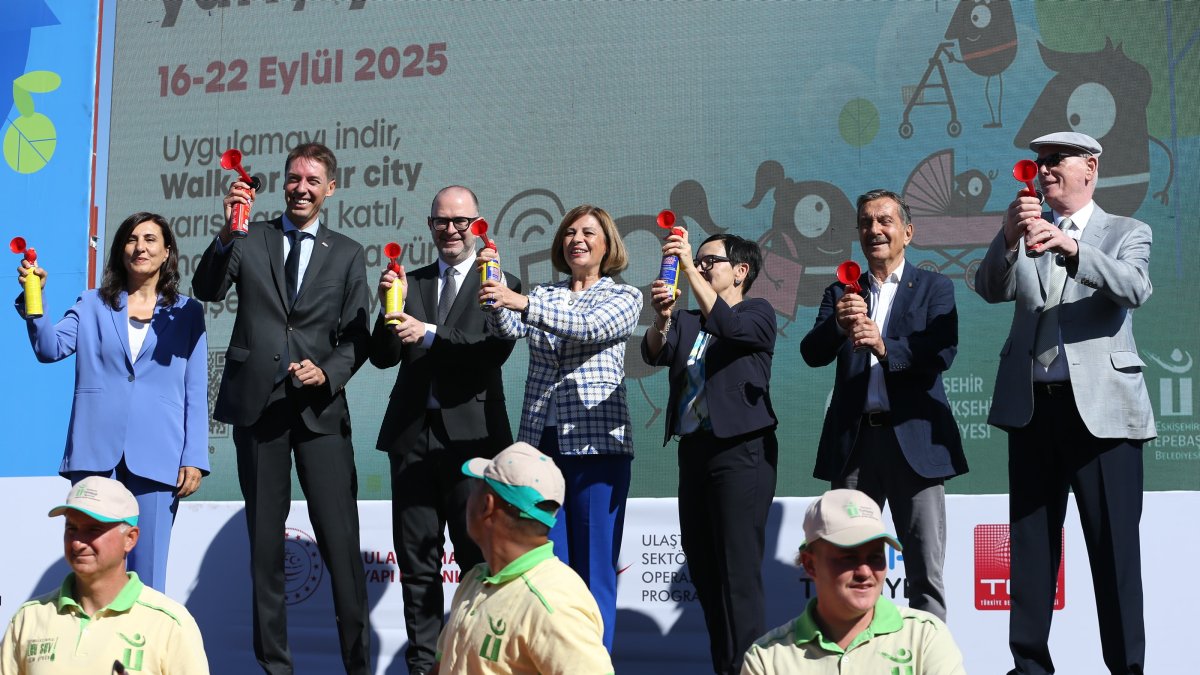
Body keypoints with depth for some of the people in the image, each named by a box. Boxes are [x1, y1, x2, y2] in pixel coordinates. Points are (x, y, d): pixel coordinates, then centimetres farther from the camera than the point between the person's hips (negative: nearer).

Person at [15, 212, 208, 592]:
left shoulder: (186, 313, 11)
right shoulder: (92, 305, 14)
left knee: (147, 572, -1)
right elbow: (51, 348, -1)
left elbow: (196, 391, 8)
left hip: (156, 457, -1)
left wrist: (194, 458, 0)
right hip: (96, 452, 1)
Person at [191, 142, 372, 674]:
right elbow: (207, 290, -6)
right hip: (257, 404, 1)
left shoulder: (347, 254, 10)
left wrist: (328, 372, -10)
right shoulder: (250, 240, 9)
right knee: (264, 539, 7)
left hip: (319, 406, -1)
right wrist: (227, 233, -21)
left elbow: (357, 338, 8)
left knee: (340, 538, -7)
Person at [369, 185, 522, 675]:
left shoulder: (500, 283, 2)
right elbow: (383, 356, 7)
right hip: (412, 433, 4)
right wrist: (391, 305, -9)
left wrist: (429, 334, -21)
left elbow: (494, 351, -13)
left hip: (471, 433, -4)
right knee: (417, 558, 7)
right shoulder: (411, 283, 13)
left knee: (479, 556, 0)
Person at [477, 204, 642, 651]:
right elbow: (506, 328, -3)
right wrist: (494, 287, -22)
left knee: (594, 568, -1)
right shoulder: (543, 296, 16)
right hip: (540, 442, 4)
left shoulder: (624, 297, 4)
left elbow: (590, 328, -16)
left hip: (596, 444, -3)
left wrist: (521, 302, -26)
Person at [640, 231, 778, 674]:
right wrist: (662, 319, -21)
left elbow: (728, 326, -20)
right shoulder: (687, 322, 17)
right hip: (694, 449, 7)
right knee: (701, 566, 8)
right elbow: (654, 353, 0)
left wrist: (689, 268, -25)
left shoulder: (757, 314, 2)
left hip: (741, 450, -7)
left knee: (738, 569, -11)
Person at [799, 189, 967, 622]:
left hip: (914, 440, -2)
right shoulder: (841, 293, 14)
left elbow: (943, 352, -9)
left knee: (926, 572, -2)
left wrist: (885, 348, -26)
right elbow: (812, 354, 1)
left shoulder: (934, 288, 7)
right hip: (853, 441, 3)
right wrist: (837, 325, -21)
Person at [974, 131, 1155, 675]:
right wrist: (1008, 238, -22)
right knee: (1030, 542, 8)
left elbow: (1135, 289, -16)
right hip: (1031, 405, 4)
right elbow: (991, 290, -3)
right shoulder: (1026, 233, 13)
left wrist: (1071, 247, -30)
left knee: (1114, 544, -3)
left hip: (1102, 405, -3)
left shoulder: (1127, 233, 4)